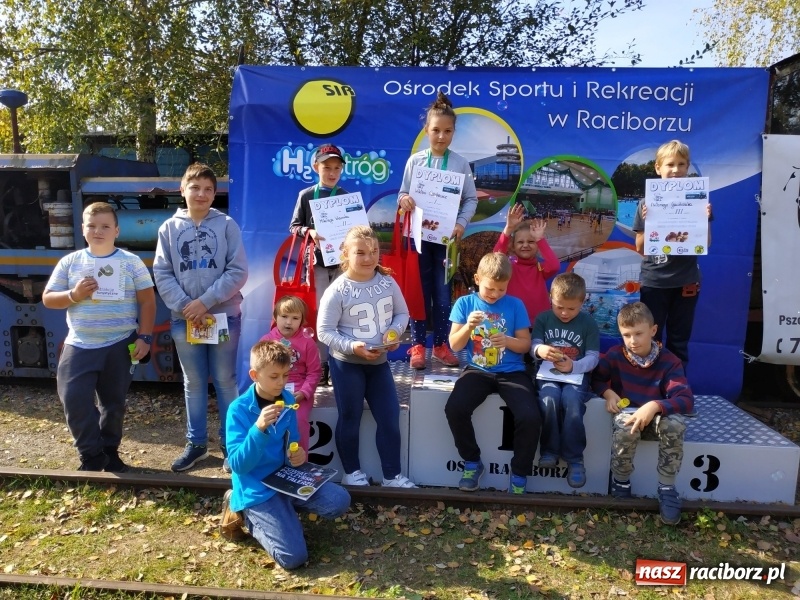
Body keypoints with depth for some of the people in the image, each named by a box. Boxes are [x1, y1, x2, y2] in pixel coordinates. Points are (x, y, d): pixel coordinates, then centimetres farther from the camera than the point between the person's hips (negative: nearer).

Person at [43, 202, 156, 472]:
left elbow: (147, 301, -2)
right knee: (74, 399, -7)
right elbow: (48, 298, 5)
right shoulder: (70, 262, 3)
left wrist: (144, 337, -9)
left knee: (114, 402, 10)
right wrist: (74, 295, -15)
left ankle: (110, 451, 30)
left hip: (120, 346, -1)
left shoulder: (131, 262, -1)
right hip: (79, 346, 1)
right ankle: (92, 454, 12)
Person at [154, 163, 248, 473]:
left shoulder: (227, 225, -1)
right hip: (184, 318, 2)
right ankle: (196, 443, 25)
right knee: (193, 383, 12)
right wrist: (185, 306, -12)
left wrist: (205, 302, -14)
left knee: (225, 380, 6)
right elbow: (162, 275, 1)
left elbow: (238, 271, -8)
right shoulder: (169, 228, 5)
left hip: (224, 316, -2)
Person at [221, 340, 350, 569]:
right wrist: (259, 428, -37)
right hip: (257, 489, -6)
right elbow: (238, 465, -23)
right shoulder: (239, 409, -17)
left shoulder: (287, 399, 0)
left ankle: (283, 508, 8)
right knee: (294, 557, -17)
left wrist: (298, 452, -8)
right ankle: (248, 515, 7)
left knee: (339, 501, -13)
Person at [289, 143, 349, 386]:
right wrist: (309, 232, -15)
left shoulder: (347, 196, 5)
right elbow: (293, 227, 5)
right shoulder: (306, 195, 4)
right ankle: (320, 364, 10)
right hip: (316, 261, 0)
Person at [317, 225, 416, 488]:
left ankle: (392, 475, 22)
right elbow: (324, 331, -14)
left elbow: (402, 313, 8)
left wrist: (395, 332, -12)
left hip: (379, 362, 4)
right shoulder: (338, 290, -16)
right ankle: (352, 471, 31)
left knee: (390, 417, 7)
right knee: (350, 419, 11)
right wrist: (351, 346, -26)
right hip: (346, 364, -4)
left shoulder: (387, 282, -4)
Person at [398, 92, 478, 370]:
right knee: (419, 289, 5)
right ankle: (418, 346, 13)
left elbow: (471, 199, 2)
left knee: (442, 290, 5)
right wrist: (404, 200, -19)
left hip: (446, 235, 0)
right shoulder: (415, 160, 1)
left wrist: (461, 223, -13)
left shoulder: (460, 163, 1)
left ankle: (440, 345, 17)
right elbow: (403, 194, 4)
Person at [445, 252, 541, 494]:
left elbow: (525, 344, 3)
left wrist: (508, 341, -18)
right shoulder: (465, 303, 2)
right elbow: (454, 345, -1)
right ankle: (472, 462, 1)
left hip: (511, 372, 0)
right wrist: (468, 326, -21)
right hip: (478, 371, 0)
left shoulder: (515, 305, 2)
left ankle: (519, 473, 3)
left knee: (530, 417, -25)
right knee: (454, 408, -27)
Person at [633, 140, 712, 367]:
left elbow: (705, 245, 1)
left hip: (685, 281, 1)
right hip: (654, 282, -1)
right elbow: (640, 248, -1)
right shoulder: (647, 203, -3)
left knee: (679, 340, 12)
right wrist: (646, 222, -17)